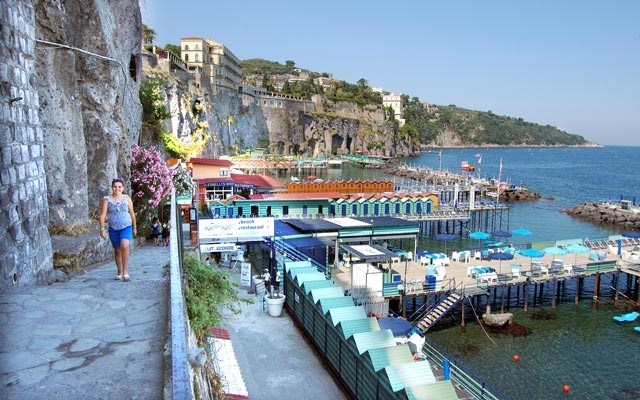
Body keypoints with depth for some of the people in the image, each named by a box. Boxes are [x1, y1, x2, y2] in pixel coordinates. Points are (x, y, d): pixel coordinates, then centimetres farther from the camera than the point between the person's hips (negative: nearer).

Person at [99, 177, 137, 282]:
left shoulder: (127, 199, 1)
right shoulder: (107, 200, -2)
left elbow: (132, 214, 9)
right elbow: (102, 215, -8)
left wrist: (134, 227, 14)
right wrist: (102, 229, -18)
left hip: (126, 227, -1)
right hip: (113, 229, 1)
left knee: (124, 246, -24)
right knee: (117, 250, 11)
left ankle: (125, 272, -18)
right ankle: (119, 272, 28)